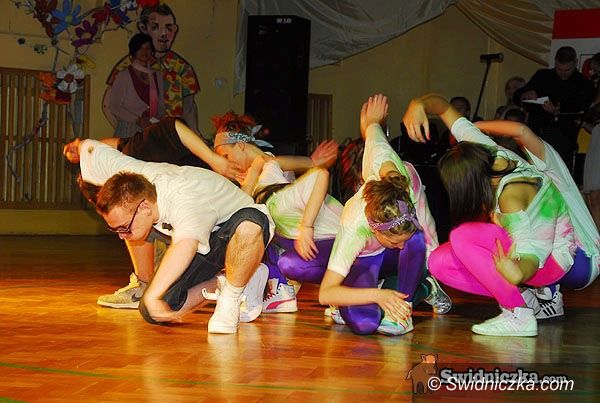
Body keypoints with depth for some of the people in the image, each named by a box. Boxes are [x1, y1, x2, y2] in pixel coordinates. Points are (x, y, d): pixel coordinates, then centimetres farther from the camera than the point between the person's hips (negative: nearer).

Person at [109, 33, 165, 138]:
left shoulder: (157, 76, 16)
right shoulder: (124, 76, 2)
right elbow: (114, 107, -2)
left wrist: (159, 119, -1)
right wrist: (137, 120, -14)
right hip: (129, 132, -3)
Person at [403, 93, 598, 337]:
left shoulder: (510, 196, -33)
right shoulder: (486, 151, -12)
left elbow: (531, 254, -38)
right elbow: (444, 107, -6)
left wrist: (518, 274, -62)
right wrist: (419, 105, -28)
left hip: (549, 260, -9)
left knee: (462, 236, -31)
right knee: (439, 263, -8)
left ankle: (519, 315, -22)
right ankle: (525, 298, 0)